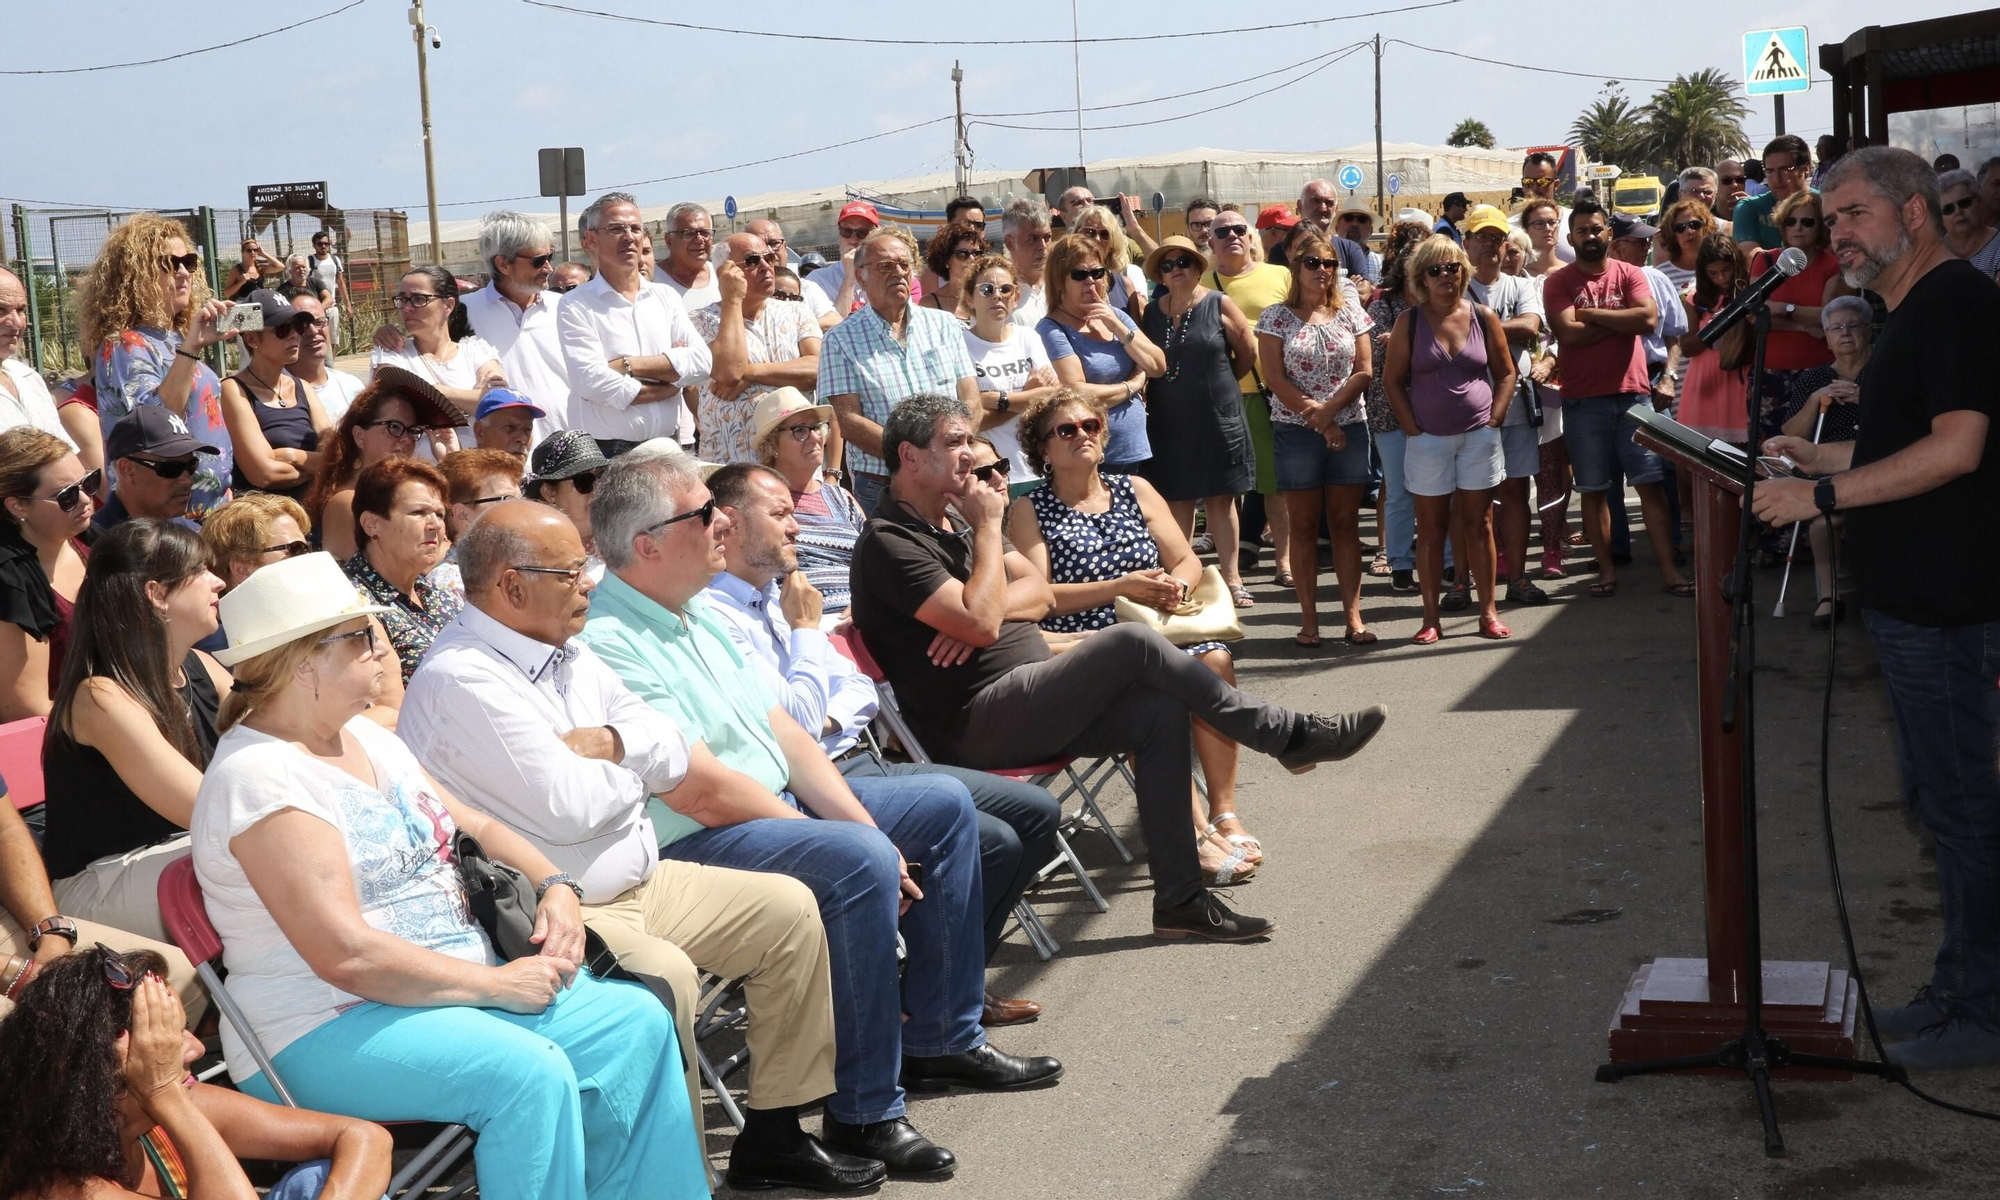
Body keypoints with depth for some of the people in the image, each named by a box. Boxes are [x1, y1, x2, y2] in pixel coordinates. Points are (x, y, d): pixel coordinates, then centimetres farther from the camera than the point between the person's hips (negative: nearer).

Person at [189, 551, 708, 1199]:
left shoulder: (364, 734, 12)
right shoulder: (259, 777, -18)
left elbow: (473, 824, 21)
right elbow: (347, 956, -24)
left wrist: (553, 886, 1)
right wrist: (498, 985, -20)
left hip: (456, 985, 9)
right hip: (324, 1033, -9)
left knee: (636, 1021, -4)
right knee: (531, 1073, -31)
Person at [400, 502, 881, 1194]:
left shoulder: (568, 654, 10)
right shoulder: (460, 680, -18)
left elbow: (673, 759, 9)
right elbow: (568, 808, -24)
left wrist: (607, 743, -13)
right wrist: (633, 767, -3)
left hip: (638, 881, 10)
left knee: (788, 908, 6)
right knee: (665, 975, -34)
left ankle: (774, 1136, 13)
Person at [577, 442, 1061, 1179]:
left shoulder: (699, 614, 10)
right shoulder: (607, 643, -21)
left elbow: (783, 734, 11)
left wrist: (860, 821, -2)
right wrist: (855, 840, -18)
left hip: (781, 803, 11)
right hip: (696, 844, -11)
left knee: (945, 805, 12)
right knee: (859, 863, -33)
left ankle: (941, 1040, 17)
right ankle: (862, 1113, -21)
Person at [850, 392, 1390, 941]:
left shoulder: (955, 520, 20)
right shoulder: (889, 543, -11)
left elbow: (1040, 594, 13)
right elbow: (981, 622, -22)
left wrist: (986, 609, -9)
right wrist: (988, 528, -11)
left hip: (1027, 705, 9)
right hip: (976, 725, -9)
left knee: (1160, 712, -11)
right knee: (1133, 643, -22)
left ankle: (1179, 899, -8)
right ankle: (1290, 736, -11)